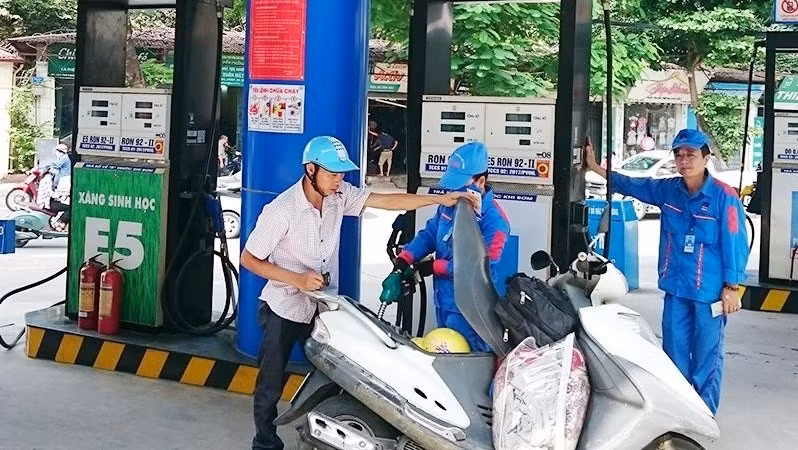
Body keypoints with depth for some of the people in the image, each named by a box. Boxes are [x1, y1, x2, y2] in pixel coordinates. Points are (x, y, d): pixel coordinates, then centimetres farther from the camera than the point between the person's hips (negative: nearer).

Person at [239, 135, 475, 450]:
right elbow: (249, 259, -15)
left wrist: (439, 199, -16)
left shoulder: (340, 196, -7)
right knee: (271, 385, 6)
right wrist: (297, 279, -23)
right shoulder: (281, 211, -22)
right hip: (284, 310, -5)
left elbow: (385, 201, -9)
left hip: (323, 307, 5)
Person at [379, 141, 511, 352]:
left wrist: (434, 266, -16)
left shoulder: (494, 220, -20)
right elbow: (428, 235, 7)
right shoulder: (450, 205, 4)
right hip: (443, 303, 8)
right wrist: (401, 264, -9)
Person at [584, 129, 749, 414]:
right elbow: (631, 185, 19)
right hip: (676, 288, 6)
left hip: (710, 292, -5)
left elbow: (735, 244, -11)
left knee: (706, 355, 2)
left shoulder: (724, 197, -13)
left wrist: (732, 287, -11)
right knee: (674, 351, 13)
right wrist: (596, 168, 19)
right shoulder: (668, 190, 4)